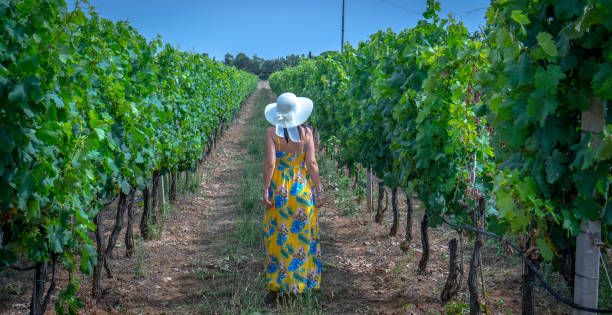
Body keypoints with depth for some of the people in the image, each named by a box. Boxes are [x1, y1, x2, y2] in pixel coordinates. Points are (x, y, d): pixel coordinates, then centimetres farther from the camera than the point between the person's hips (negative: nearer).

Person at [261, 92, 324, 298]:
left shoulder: (272, 132, -6)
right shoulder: (306, 132, -3)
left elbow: (270, 163, -12)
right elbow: (312, 163, -6)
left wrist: (265, 189, -7)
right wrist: (319, 191, -1)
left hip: (279, 190, -1)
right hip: (303, 188, 1)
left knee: (278, 236, 7)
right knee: (303, 234, 12)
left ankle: (276, 286, 9)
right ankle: (302, 282, 18)